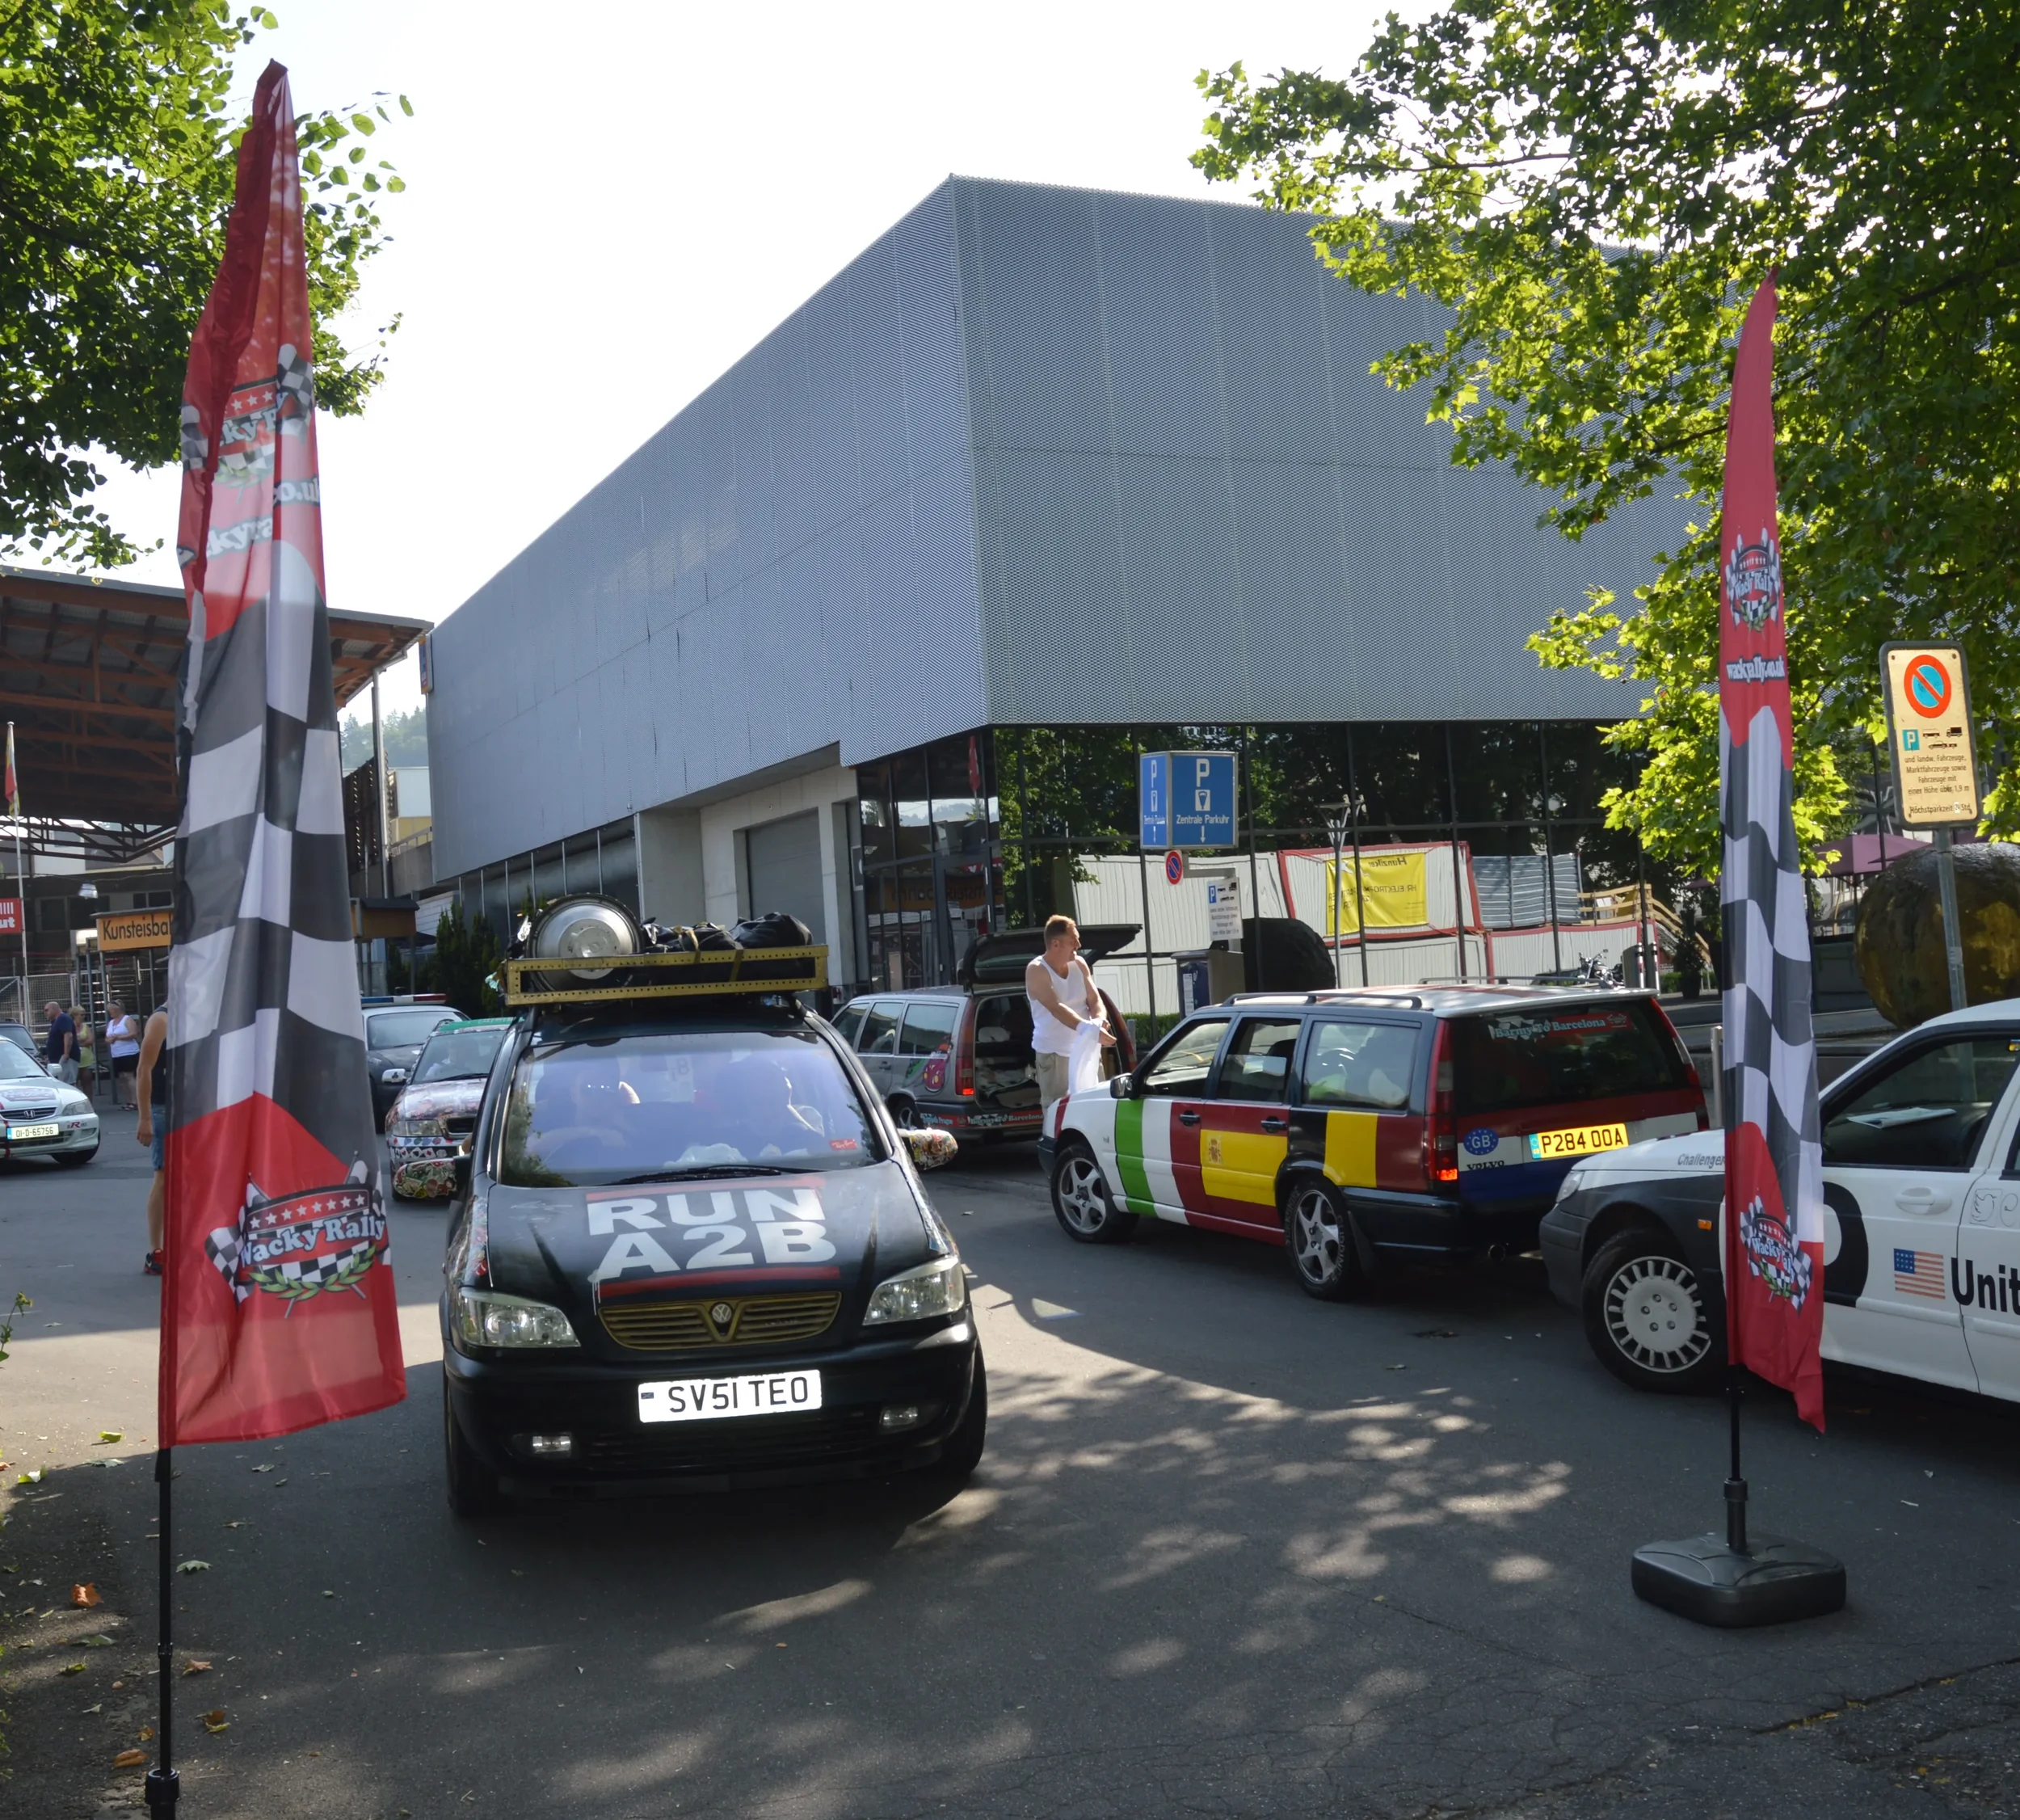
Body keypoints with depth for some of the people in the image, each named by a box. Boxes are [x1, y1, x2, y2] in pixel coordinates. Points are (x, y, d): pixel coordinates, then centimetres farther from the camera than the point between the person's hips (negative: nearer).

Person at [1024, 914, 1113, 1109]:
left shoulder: (1079, 964, 6)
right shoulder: (1037, 971, -13)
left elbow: (1095, 1000, 7)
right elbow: (1057, 1009, -26)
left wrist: (1099, 1020, -18)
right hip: (1054, 1054, -6)